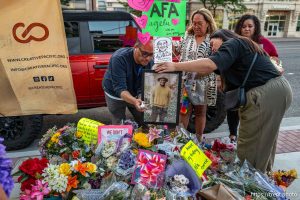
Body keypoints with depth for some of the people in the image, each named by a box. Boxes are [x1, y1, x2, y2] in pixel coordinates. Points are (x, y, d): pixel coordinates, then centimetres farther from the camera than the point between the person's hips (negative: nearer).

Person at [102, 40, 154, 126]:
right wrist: (134, 101, -54)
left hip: (135, 94, 4)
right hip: (115, 94, -4)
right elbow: (119, 88, -37)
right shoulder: (119, 58, -33)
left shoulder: (150, 62, -18)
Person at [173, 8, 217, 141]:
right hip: (185, 81, 2)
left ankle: (199, 140, 28)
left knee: (200, 112, 12)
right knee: (183, 110, 4)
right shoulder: (187, 37, 9)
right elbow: (178, 51, 20)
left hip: (203, 83, -2)